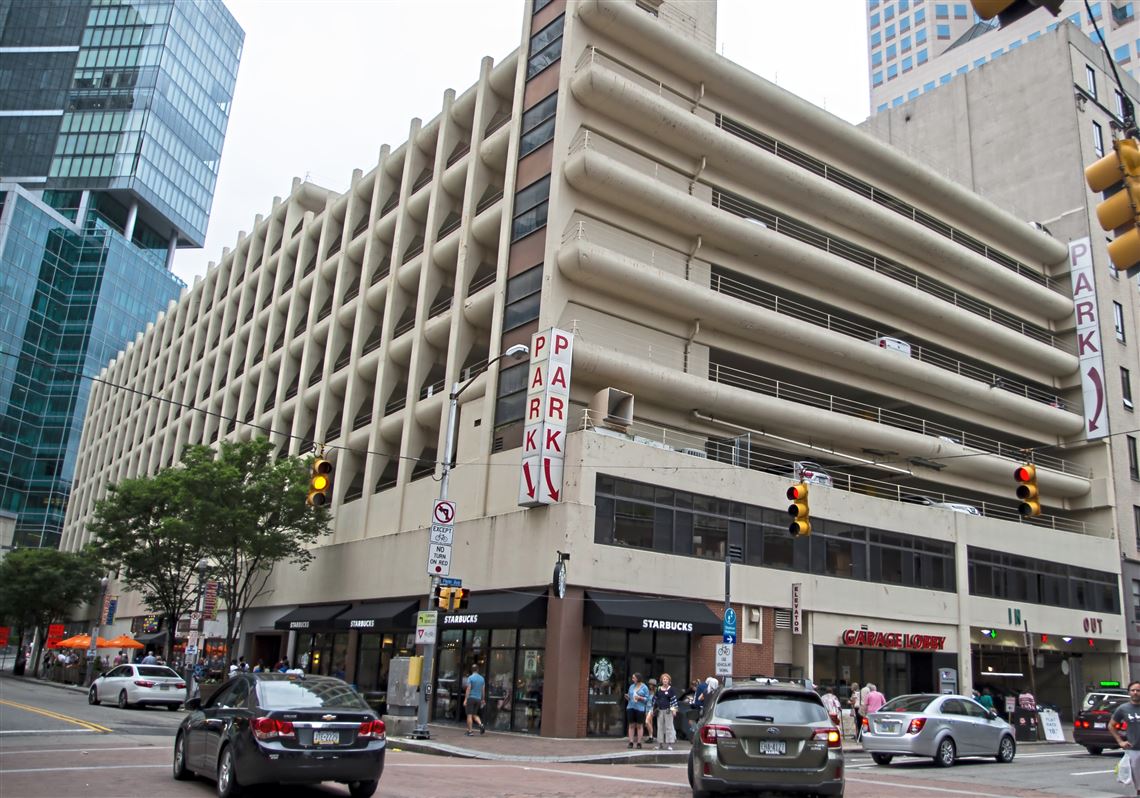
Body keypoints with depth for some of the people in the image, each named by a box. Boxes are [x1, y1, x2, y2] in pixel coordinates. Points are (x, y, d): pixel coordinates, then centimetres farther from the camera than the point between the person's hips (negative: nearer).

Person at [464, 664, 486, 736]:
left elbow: (468, 689, -12)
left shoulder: (470, 678, -7)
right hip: (478, 699, 5)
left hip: (471, 698, -5)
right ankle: (481, 725, -8)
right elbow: (483, 690, 10)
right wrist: (483, 700, 17)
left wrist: (465, 700, -11)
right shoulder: (482, 678, 8)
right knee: (475, 714, 15)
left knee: (469, 715, 1)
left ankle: (469, 731, 0)